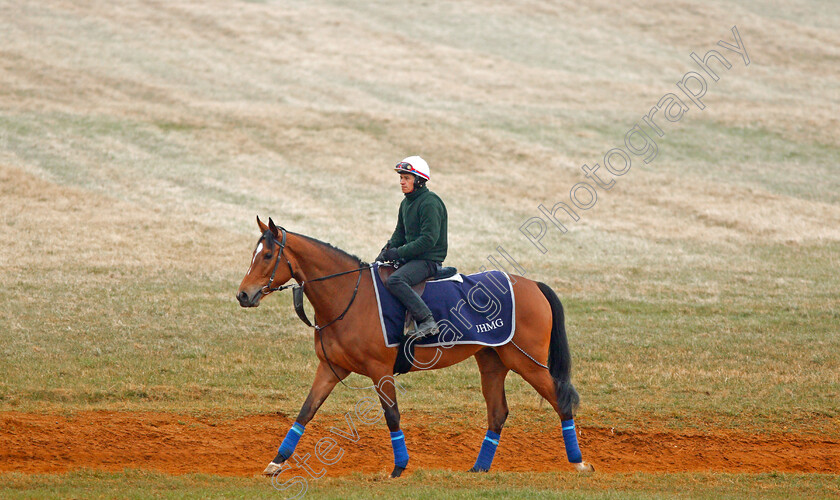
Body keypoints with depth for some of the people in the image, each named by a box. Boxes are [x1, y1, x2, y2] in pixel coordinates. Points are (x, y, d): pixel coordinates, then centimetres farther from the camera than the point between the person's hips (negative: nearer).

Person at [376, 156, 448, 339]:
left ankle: (427, 321, -35)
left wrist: (398, 253, -22)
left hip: (429, 260, -10)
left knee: (395, 281, -33)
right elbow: (400, 234, 23)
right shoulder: (406, 203, 15)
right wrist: (386, 252, 3)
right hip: (410, 258, 10)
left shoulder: (430, 203, -16)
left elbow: (429, 239, -23)